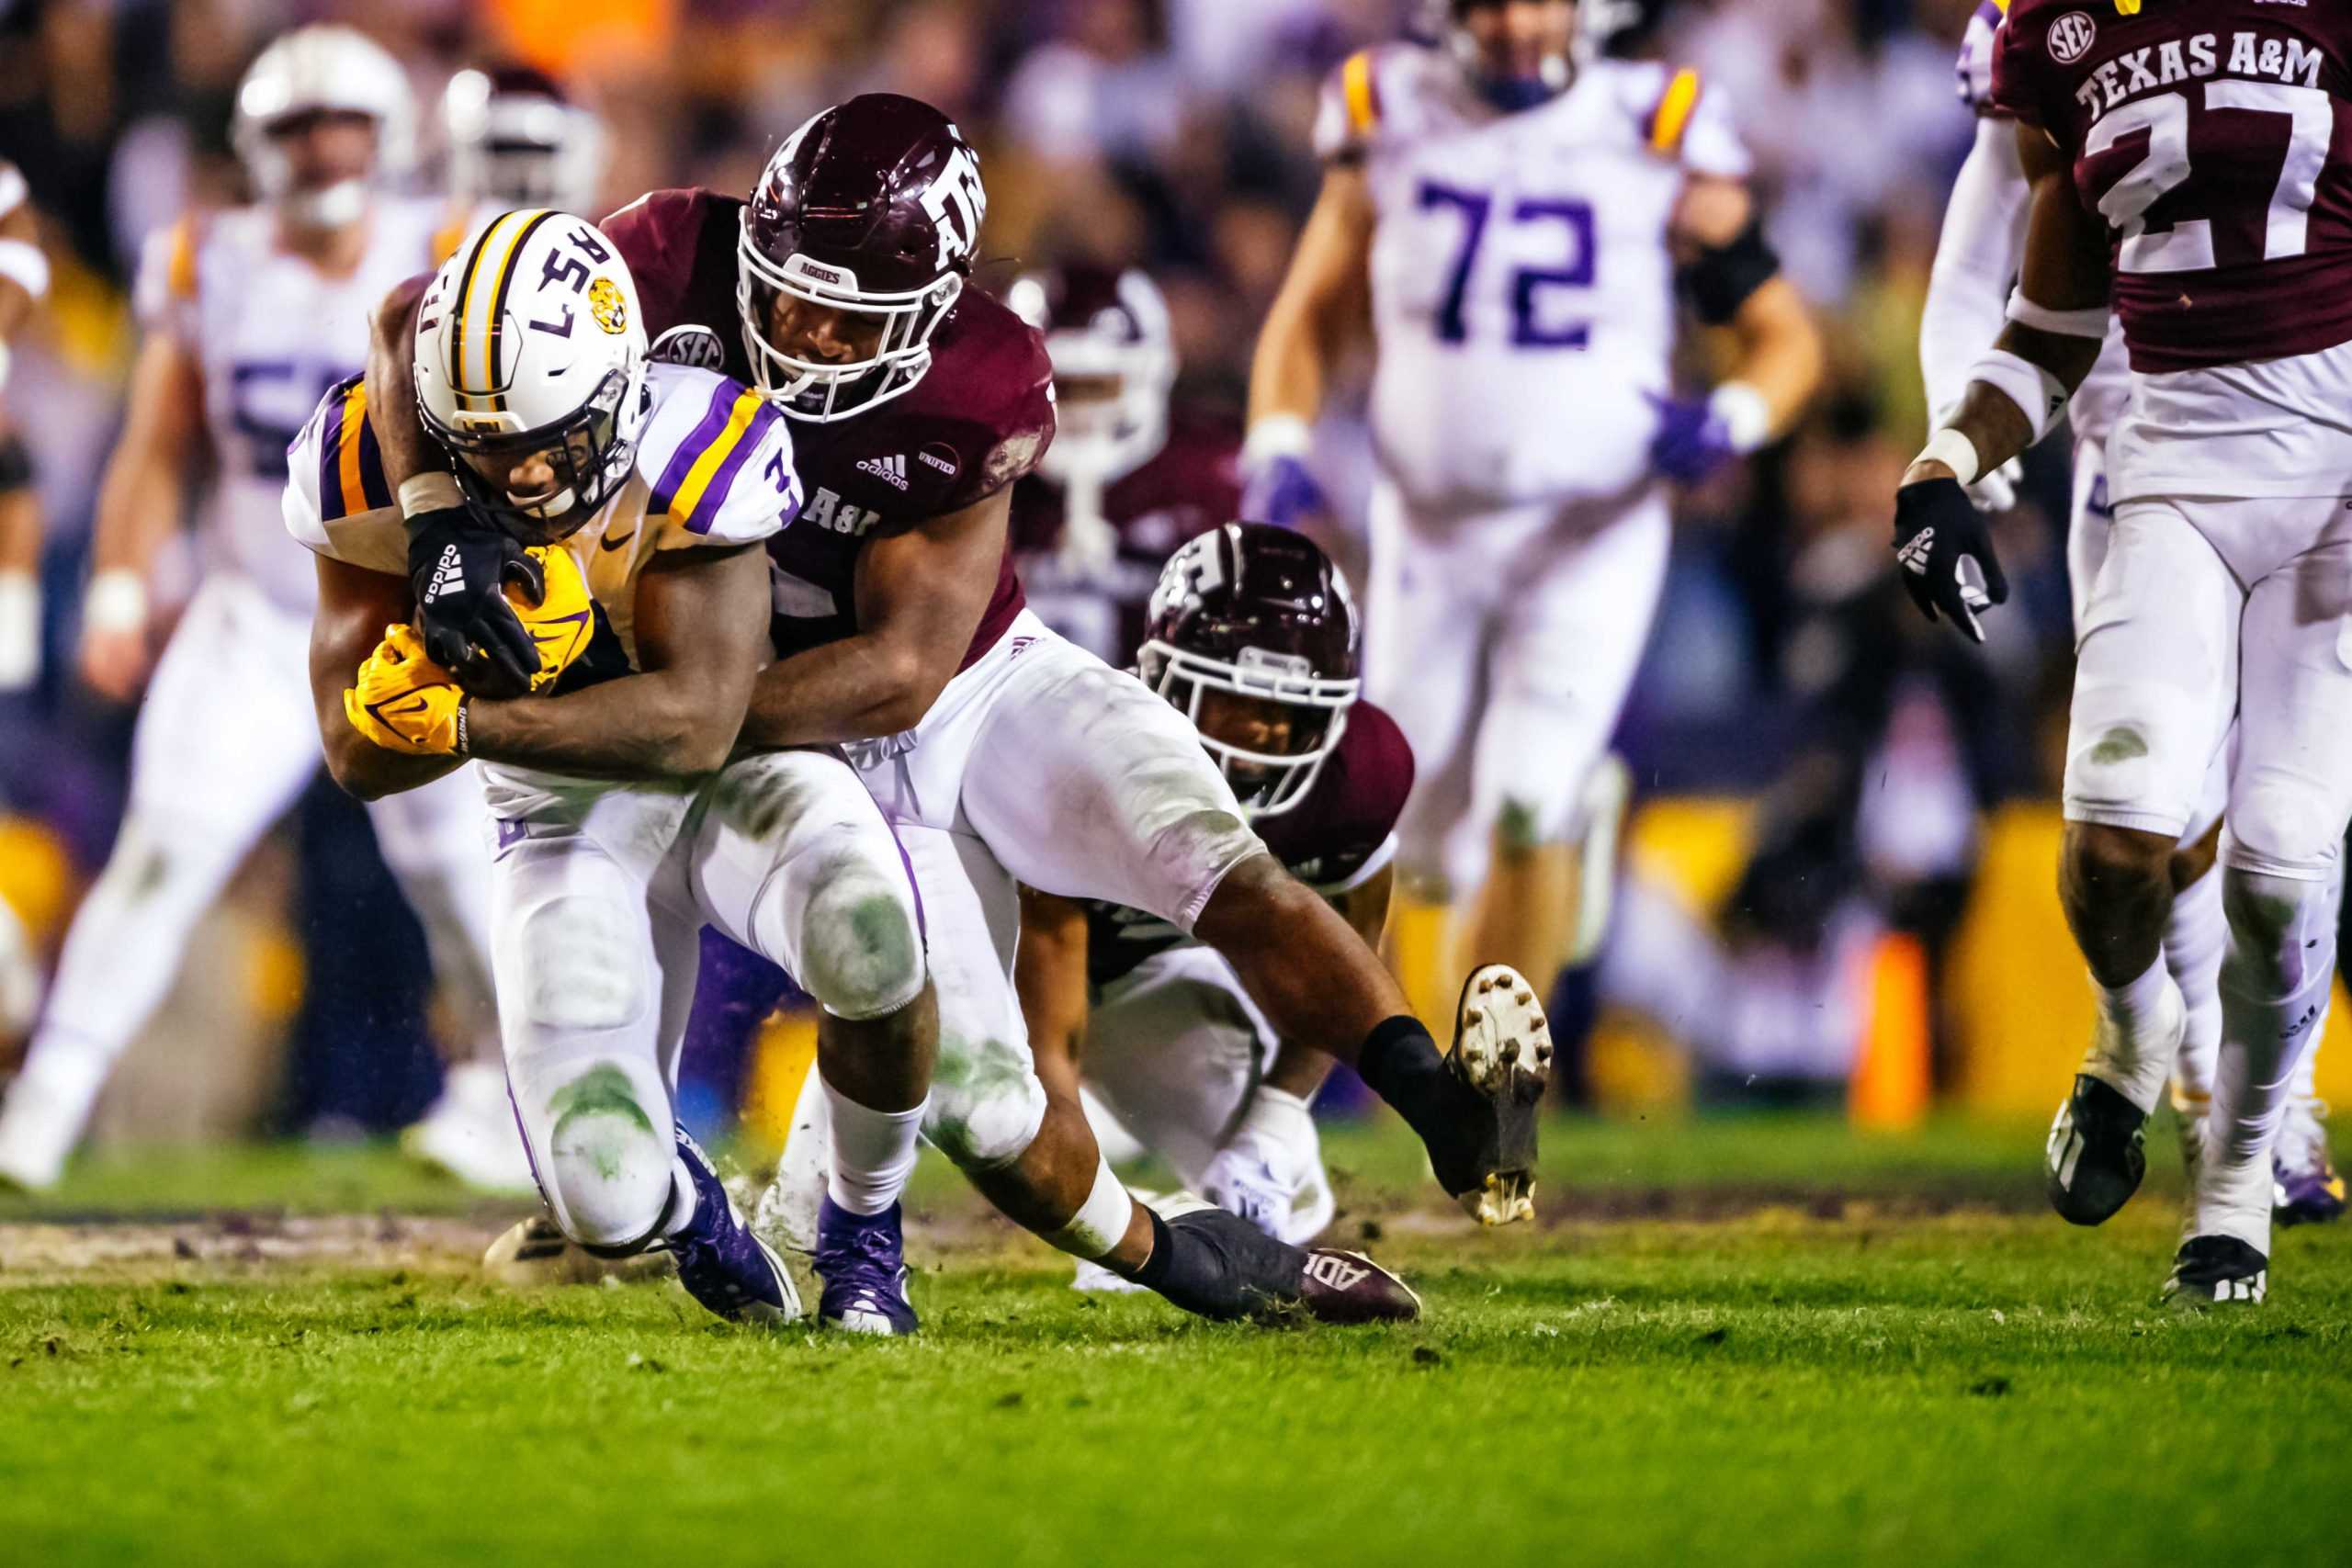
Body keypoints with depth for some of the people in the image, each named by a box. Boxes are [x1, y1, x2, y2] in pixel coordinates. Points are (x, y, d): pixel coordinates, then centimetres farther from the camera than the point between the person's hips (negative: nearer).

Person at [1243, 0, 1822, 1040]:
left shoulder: (1658, 142, -7)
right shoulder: (1391, 123, -2)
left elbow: (1784, 337, 1)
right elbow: (1313, 315, 9)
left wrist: (1730, 422, -20)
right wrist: (1278, 449, -8)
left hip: (1593, 534, -3)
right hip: (1430, 528, 3)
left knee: (1522, 826, -17)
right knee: (1436, 860, 11)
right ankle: (1578, 807, 45)